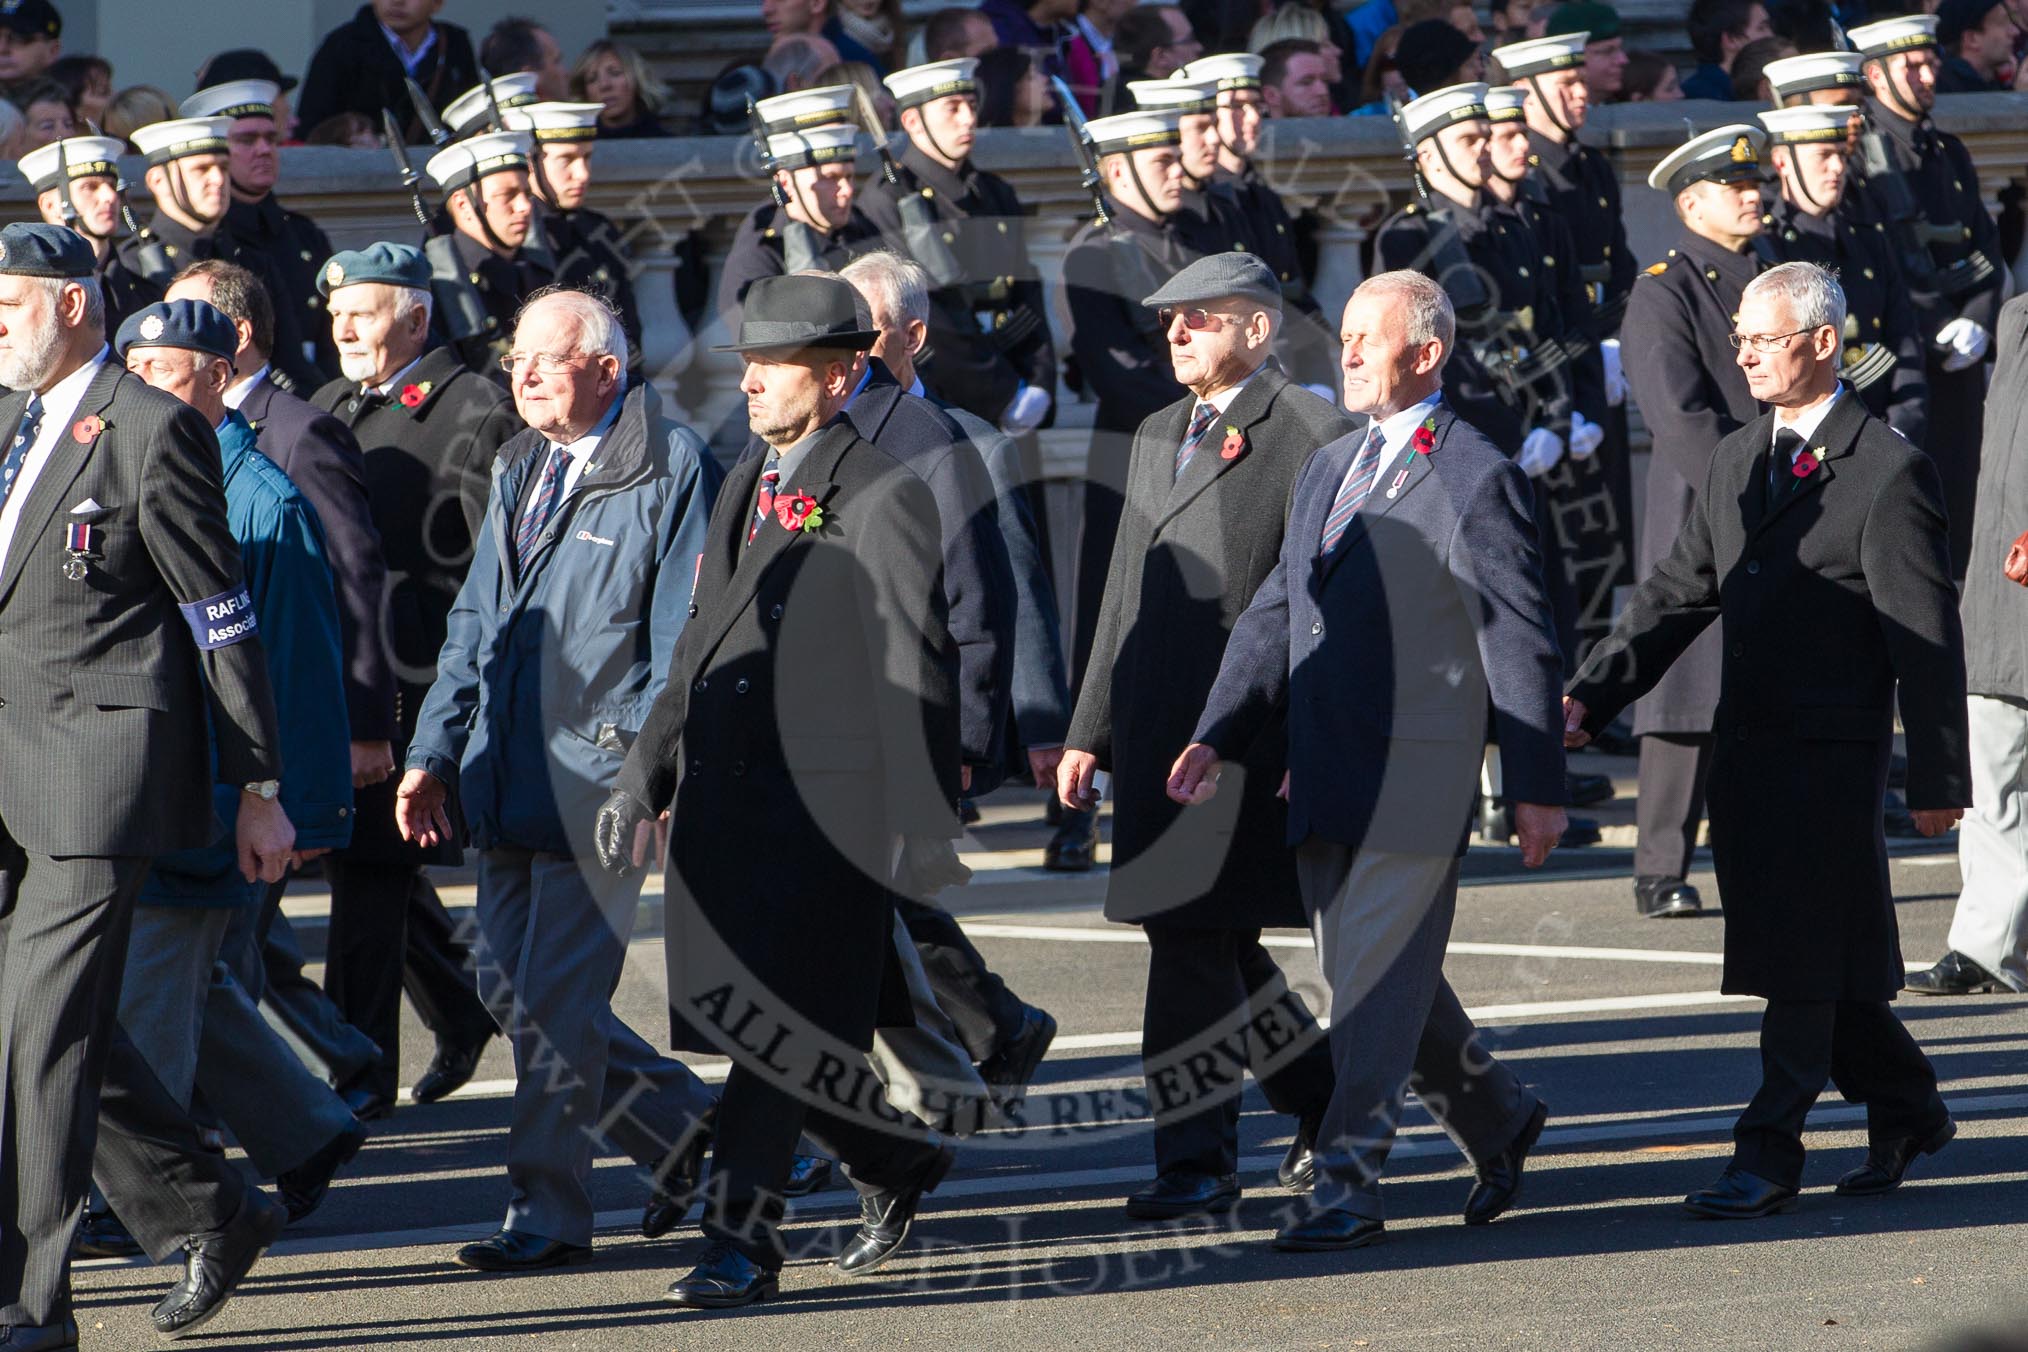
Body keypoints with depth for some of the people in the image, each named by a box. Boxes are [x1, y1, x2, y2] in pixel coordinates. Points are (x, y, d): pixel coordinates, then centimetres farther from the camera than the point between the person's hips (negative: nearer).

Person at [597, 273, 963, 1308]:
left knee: (780, 1032, -9)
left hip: (824, 807, -8)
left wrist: (924, 837, -12)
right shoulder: (745, 488, 17)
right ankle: (898, 1159, 32)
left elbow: (913, 677, -10)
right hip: (723, 798, 8)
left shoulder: (882, 499, -8)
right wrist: (642, 782, 16)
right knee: (749, 1029, 12)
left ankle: (742, 1240, -7)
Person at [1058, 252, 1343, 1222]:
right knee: (1211, 944, 12)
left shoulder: (1309, 434, -6)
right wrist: (1091, 732, 19)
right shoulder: (1159, 435, 20)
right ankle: (1327, 1103, 28)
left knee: (1195, 936, -10)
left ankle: (1196, 1159, -4)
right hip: (1155, 734, 8)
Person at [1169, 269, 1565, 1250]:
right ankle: (1496, 1116, 32)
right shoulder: (1326, 472, 17)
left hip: (1417, 773, -8)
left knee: (1378, 982, -8)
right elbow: (1274, 615, 18)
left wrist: (1537, 784, -8)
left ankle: (1348, 1187, -4)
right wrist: (1218, 737, 7)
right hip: (1326, 777, 8)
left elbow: (1521, 640, -7)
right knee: (1362, 976, 14)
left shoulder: (1476, 479, -7)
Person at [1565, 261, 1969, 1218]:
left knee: (1803, 963, -5)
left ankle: (1769, 1154, -2)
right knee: (1822, 963, 14)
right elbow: (1676, 596, 14)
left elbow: (1927, 643, -10)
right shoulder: (1736, 462, 13)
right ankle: (1905, 1112, 30)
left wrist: (1938, 779, -11)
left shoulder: (1888, 473, -10)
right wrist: (1590, 697, 2)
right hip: (1746, 747, 7)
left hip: (1833, 754, -7)